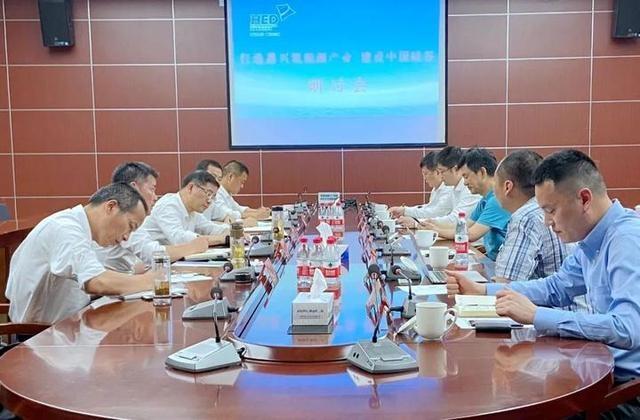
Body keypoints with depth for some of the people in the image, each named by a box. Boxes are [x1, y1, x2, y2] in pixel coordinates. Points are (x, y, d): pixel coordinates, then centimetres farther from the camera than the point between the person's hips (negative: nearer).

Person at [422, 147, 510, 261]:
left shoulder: (498, 199, -18)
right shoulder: (485, 200, 14)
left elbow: (471, 235, -20)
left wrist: (437, 230, -8)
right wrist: (436, 225, 1)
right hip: (492, 259, 8)